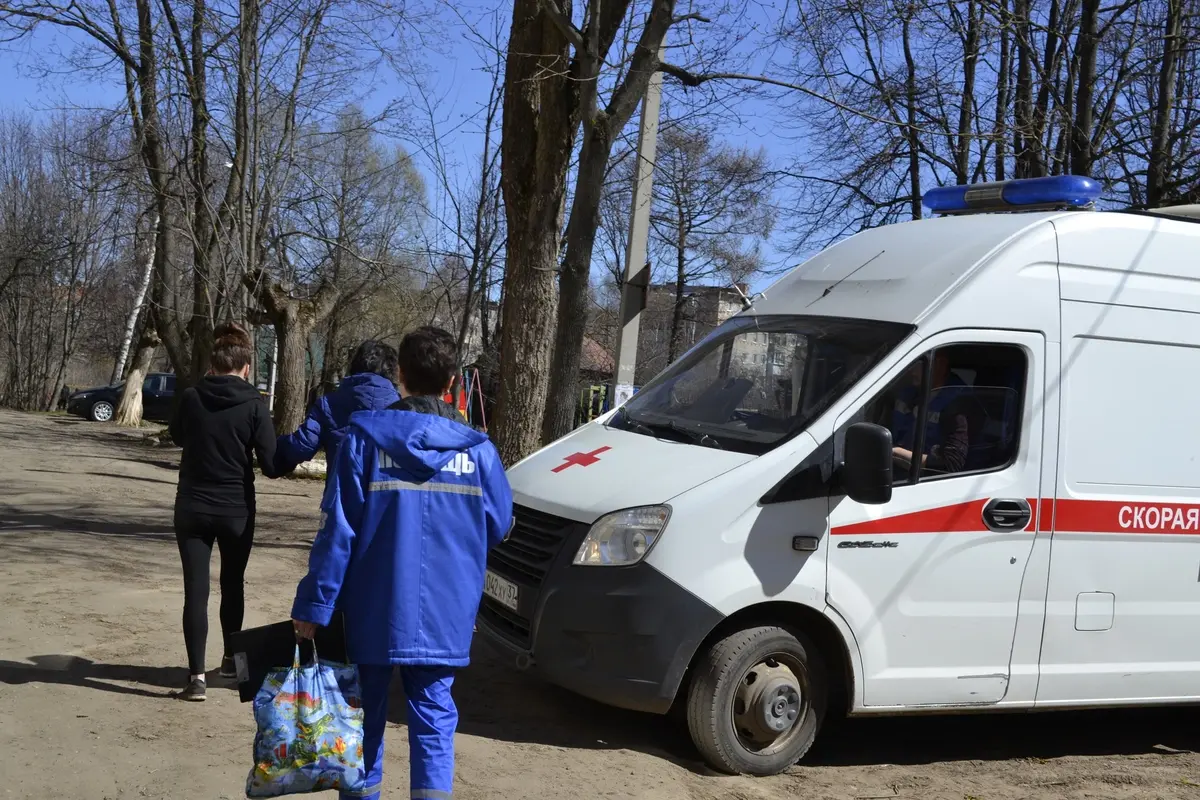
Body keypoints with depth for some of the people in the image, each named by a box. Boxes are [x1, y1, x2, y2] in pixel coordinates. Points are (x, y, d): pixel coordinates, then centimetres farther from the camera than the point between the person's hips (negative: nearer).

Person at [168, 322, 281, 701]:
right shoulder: (253, 405, -11)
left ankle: (196, 675, -9)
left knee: (195, 590, 0)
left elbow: (178, 436, 15)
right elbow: (270, 464, -10)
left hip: (192, 508, 0)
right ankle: (231, 657, 34)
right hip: (236, 510, 0)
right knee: (233, 584, 19)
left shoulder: (191, 398, -5)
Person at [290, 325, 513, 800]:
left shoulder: (365, 439, -7)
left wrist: (314, 604, -5)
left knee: (365, 716, 14)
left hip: (375, 613, -1)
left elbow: (337, 531, -9)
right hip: (444, 617, 1)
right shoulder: (476, 450, -2)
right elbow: (498, 528, 7)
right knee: (434, 719, 9)